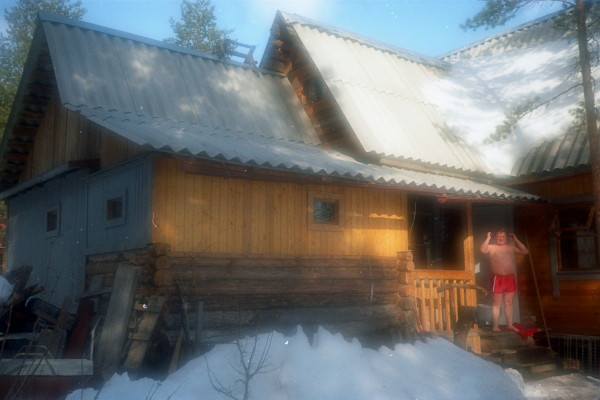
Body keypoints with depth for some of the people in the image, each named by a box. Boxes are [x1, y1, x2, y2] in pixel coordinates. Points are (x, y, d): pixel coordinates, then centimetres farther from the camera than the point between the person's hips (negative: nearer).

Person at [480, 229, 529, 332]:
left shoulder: (511, 247, 13)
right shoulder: (491, 247, 0)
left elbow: (525, 251, 7)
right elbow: (482, 249, -20)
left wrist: (516, 240, 3)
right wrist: (488, 238, -14)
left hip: (510, 278, 4)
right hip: (497, 278, -4)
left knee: (509, 303, 11)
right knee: (496, 304, 0)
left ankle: (510, 324, 21)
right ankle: (495, 326, 4)